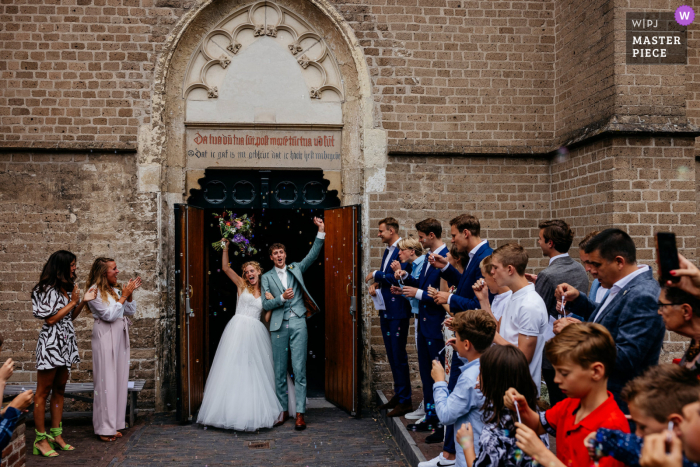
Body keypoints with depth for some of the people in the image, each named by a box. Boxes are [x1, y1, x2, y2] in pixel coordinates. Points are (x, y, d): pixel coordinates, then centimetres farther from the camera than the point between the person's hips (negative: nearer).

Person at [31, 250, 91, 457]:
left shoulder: (66, 289, 13)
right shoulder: (48, 289, -12)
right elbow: (50, 319, -16)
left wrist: (83, 301, 4)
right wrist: (72, 302, -11)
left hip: (66, 344, 9)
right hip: (51, 343, -9)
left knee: (59, 390, 12)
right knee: (43, 392, -2)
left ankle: (56, 435, 18)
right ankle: (41, 439, 3)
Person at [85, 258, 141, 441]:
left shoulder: (115, 289, 14)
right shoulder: (95, 291, -9)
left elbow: (130, 311, 15)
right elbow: (109, 314, -15)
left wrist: (130, 294, 2)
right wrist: (124, 296, -12)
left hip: (120, 337, 8)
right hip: (105, 337, -8)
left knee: (120, 380, 9)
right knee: (106, 381, -5)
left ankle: (114, 425, 17)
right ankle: (104, 428, 2)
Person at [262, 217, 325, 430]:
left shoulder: (296, 269, 13)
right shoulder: (267, 277, 10)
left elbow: (312, 255, 2)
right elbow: (265, 305, 4)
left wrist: (321, 232, -8)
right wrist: (281, 298, -14)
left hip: (298, 324, -1)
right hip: (279, 326, 1)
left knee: (299, 370, -4)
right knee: (279, 371, 6)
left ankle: (300, 413, -2)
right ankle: (283, 410, 17)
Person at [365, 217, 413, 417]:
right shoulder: (387, 251, 16)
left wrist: (376, 274, -13)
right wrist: (378, 285, 5)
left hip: (398, 311, -10)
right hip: (385, 310, 10)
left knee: (399, 354, -5)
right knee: (392, 355, 15)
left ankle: (405, 401, 3)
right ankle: (398, 395, 26)